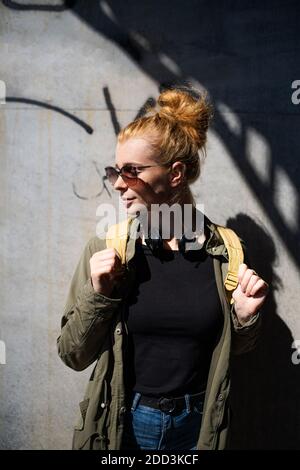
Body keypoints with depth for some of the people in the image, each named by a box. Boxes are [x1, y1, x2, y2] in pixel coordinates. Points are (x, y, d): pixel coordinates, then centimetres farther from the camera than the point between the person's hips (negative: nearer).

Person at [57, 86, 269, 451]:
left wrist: (245, 317, -14)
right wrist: (97, 295, -21)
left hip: (198, 423, 1)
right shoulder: (106, 247, -12)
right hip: (123, 422, -1)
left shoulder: (225, 249, -9)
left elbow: (232, 348, 5)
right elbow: (73, 356, -6)